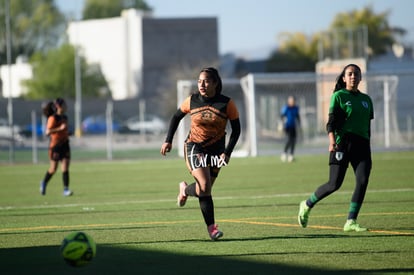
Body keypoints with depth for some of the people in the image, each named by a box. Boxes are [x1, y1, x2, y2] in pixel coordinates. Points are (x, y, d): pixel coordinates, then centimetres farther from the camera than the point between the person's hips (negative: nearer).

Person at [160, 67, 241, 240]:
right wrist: (168, 140, 5)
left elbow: (236, 130, -4)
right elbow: (176, 117, 11)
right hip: (194, 147, -1)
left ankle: (185, 190, 40)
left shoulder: (226, 104, -11)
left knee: (204, 189, 7)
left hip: (216, 150, 1)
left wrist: (227, 153, -13)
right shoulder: (192, 101, -7)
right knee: (204, 187, -20)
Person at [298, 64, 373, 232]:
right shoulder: (339, 96, 0)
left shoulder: (366, 100, 16)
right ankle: (307, 205, 18)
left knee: (362, 181, -13)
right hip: (343, 144, -5)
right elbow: (331, 123, -8)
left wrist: (367, 146, 22)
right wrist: (332, 141, -23)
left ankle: (351, 222, -8)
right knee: (334, 184, -6)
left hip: (362, 145, 5)